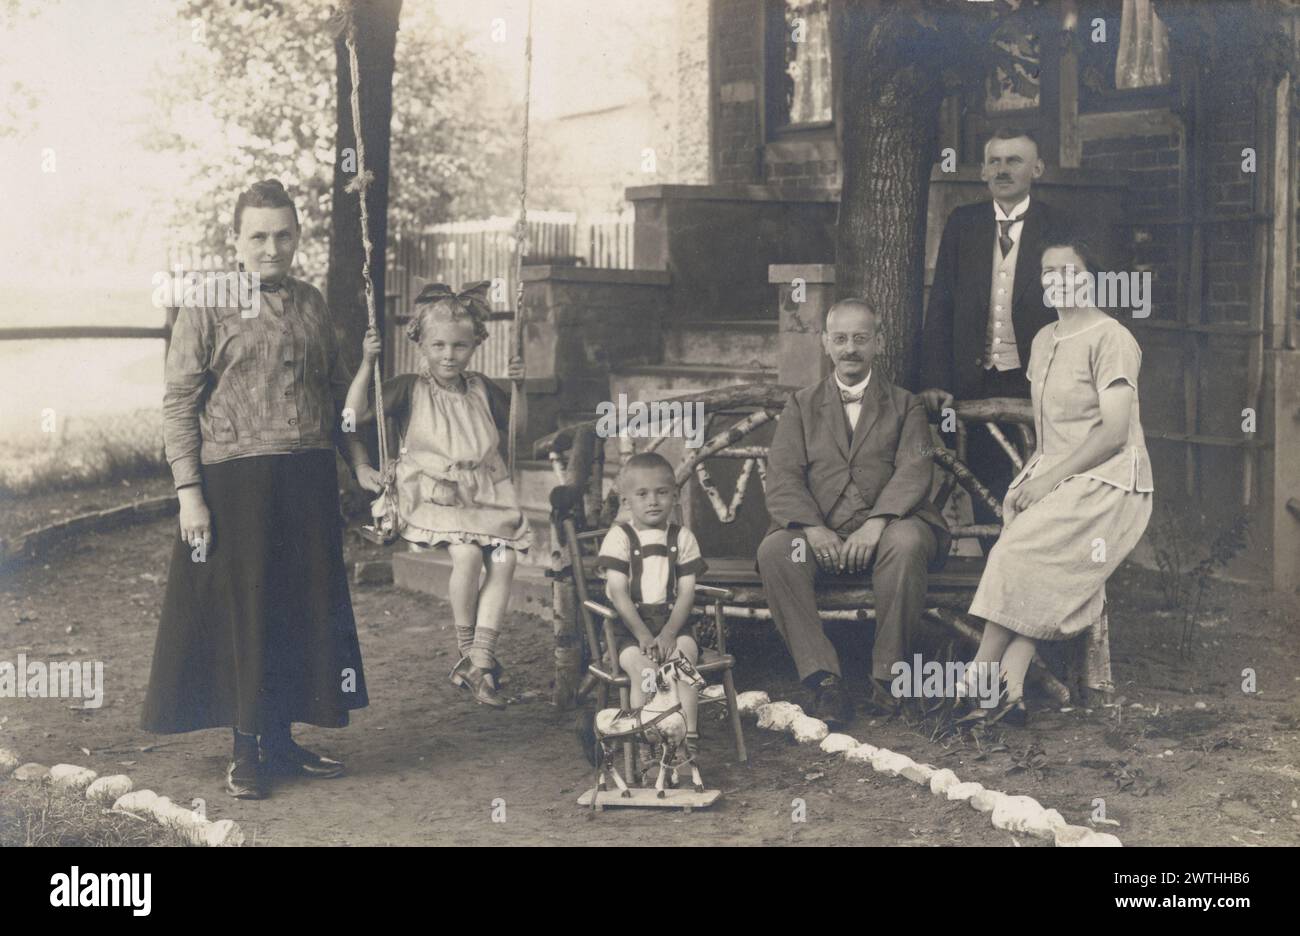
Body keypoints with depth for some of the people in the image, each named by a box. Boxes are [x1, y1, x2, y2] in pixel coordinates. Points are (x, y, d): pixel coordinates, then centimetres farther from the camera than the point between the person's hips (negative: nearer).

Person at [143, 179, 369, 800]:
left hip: (309, 480, 5)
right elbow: (179, 405, -6)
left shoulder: (311, 304, 11)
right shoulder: (207, 310, -4)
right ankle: (248, 752, 14)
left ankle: (281, 738, 22)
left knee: (308, 608, 8)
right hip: (237, 482, -5)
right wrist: (189, 492, -12)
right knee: (244, 613, 2)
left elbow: (338, 388, 20)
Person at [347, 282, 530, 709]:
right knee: (467, 554, -30)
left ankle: (480, 662, -14)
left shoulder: (482, 389, 12)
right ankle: (468, 651, -9)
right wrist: (367, 364, -18)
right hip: (433, 494, -4)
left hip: (486, 493, 4)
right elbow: (354, 415, -8)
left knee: (503, 561, -20)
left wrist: (520, 386, 3)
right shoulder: (410, 389, 0)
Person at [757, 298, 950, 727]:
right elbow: (782, 478, 5)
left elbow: (913, 472, -1)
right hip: (822, 535, 1)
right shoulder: (802, 406, 19)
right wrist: (813, 529, -15)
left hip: (886, 529, -1)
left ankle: (888, 673, -22)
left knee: (906, 543, -36)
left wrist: (876, 524, -20)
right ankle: (823, 678, -29)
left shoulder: (905, 406, 17)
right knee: (774, 550, -30)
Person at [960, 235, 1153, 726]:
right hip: (1054, 479, 7)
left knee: (1020, 552, -25)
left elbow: (1114, 431, -14)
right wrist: (1033, 472, 2)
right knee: (1035, 573, -19)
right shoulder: (1043, 341, 18)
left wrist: (1050, 478, -17)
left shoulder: (1109, 338, -7)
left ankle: (979, 682, -20)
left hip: (1107, 480, -7)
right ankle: (1010, 686, -27)